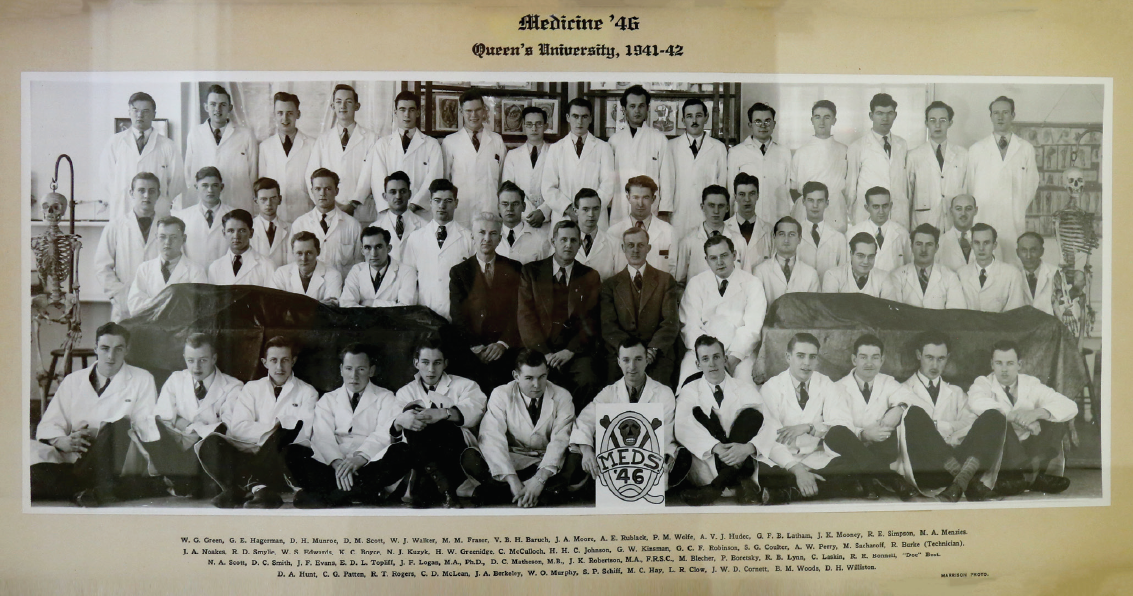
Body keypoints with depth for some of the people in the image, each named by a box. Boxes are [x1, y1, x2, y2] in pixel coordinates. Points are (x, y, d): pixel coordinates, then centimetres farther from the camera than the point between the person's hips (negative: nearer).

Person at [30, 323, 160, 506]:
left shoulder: (142, 380, 10)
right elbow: (48, 426, 10)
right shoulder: (72, 381, 18)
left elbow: (148, 429, -1)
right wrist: (64, 442, -15)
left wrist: (97, 433, -12)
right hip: (73, 459, 2)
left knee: (119, 425, -34)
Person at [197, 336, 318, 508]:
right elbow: (238, 428, 3)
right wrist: (271, 429, -5)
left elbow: (305, 433, -2)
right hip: (249, 451, 3)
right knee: (211, 442, -22)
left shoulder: (307, 392, 14)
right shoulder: (252, 388, 20)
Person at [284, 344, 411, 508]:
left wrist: (360, 457, -23)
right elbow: (322, 436, 2)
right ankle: (363, 492, -34)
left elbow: (384, 434, -3)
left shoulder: (386, 398, 15)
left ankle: (326, 496, -33)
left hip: (370, 465, -1)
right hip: (332, 465, 2)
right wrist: (337, 463, -19)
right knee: (291, 452, -21)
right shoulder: (328, 400, 20)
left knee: (404, 452, -31)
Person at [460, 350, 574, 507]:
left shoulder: (562, 397, -4)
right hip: (510, 459, 0)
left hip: (547, 463, 0)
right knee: (469, 458, -27)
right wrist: (513, 481, -31)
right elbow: (492, 438, -18)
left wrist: (540, 478, -31)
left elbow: (560, 441, -15)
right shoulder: (500, 394, -5)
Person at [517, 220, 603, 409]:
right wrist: (545, 353, -8)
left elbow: (590, 321, 8)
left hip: (575, 350, 1)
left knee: (588, 381, -29)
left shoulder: (590, 277, 14)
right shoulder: (531, 272, 11)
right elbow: (526, 316, 4)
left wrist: (569, 351, -7)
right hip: (539, 349, 0)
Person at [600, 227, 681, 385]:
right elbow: (608, 325, 3)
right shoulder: (610, 285, 16)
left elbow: (671, 323, 2)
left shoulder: (666, 281, 13)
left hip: (657, 355, 0)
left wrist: (652, 350, -15)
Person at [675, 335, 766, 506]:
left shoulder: (744, 386, 10)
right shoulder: (689, 390, 9)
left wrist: (749, 447, -25)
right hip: (707, 465, -1)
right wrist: (715, 448, -26)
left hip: (742, 458, 1)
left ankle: (717, 486, -23)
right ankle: (742, 479, -22)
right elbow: (683, 428, -10)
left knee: (751, 413, -21)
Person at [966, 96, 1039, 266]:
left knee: (1013, 264, -4)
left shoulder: (1026, 149, 11)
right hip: (983, 219, -1)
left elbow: (1031, 185, 14)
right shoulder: (976, 149, 9)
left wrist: (1019, 209, 8)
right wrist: (975, 211, 5)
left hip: (1015, 222, 1)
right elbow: (970, 185, 10)